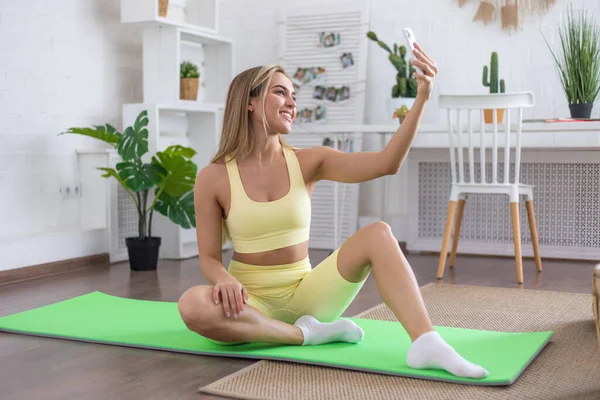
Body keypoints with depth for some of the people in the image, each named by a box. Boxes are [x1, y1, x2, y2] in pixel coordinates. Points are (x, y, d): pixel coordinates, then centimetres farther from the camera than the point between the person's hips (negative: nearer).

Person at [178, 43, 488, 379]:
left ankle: (426, 342, -33)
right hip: (252, 302, -2)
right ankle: (308, 333, -21)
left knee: (378, 234, -21)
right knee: (192, 306, -36)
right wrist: (225, 281, -27)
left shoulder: (308, 162, 0)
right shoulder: (213, 178, -6)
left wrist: (422, 99, -23)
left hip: (304, 294, 2)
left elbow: (387, 163, -13)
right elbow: (209, 257, -3)